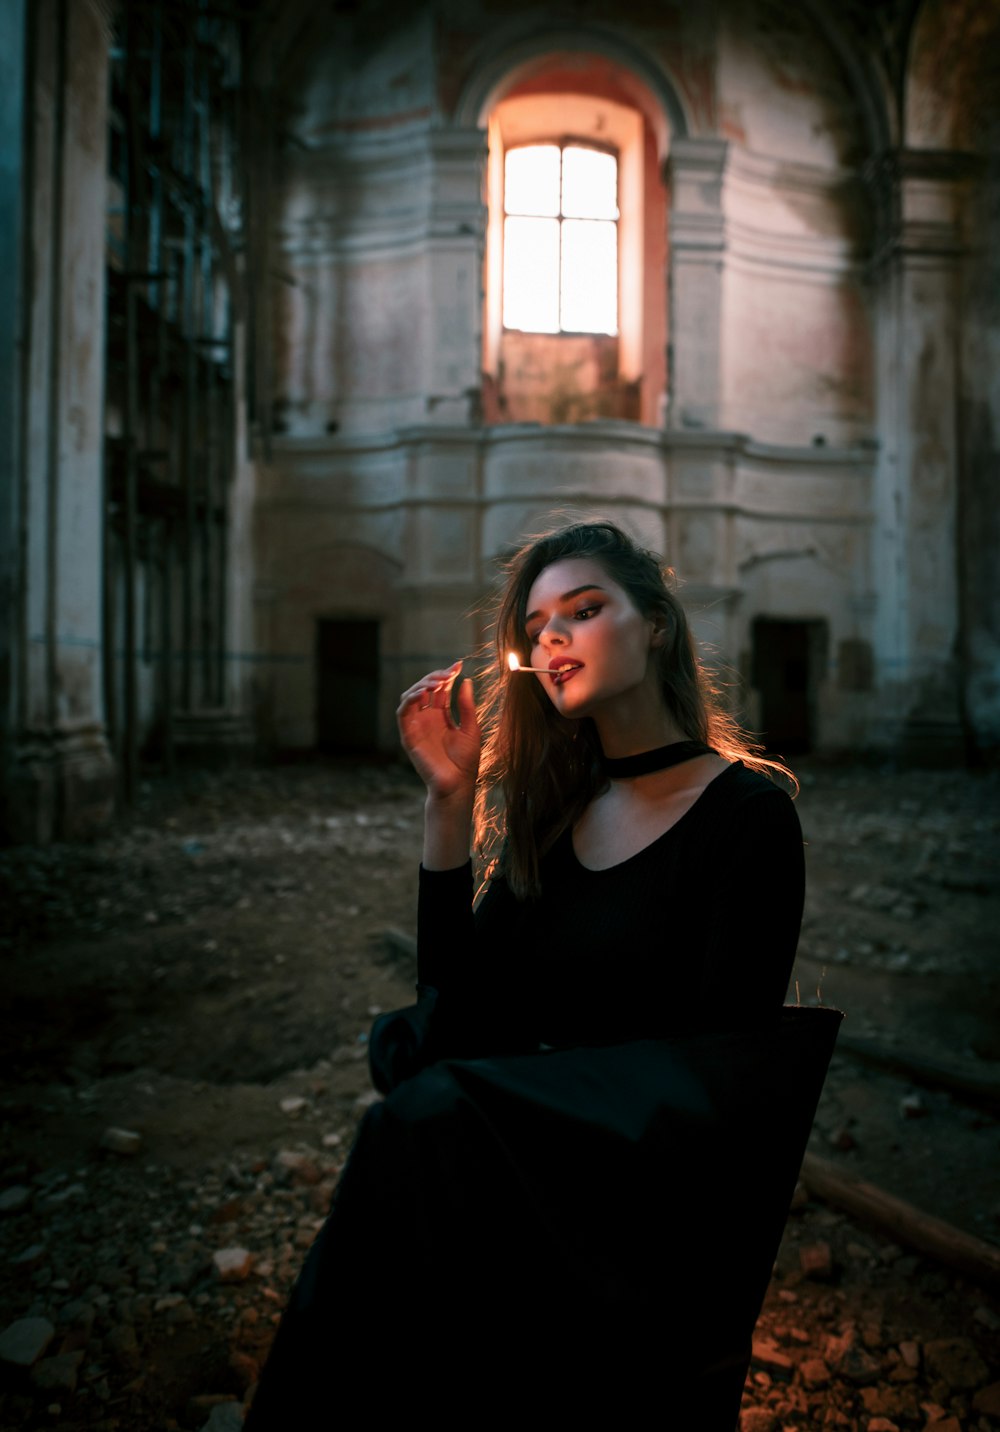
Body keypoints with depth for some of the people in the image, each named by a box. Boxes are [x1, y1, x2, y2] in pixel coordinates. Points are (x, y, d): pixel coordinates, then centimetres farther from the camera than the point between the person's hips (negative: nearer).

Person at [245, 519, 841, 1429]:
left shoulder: (747, 812, -8)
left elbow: (719, 1083, -11)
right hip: (532, 1152, 4)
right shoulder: (555, 813, 8)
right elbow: (458, 1021, 1)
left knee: (424, 1127, -25)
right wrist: (450, 800, -5)